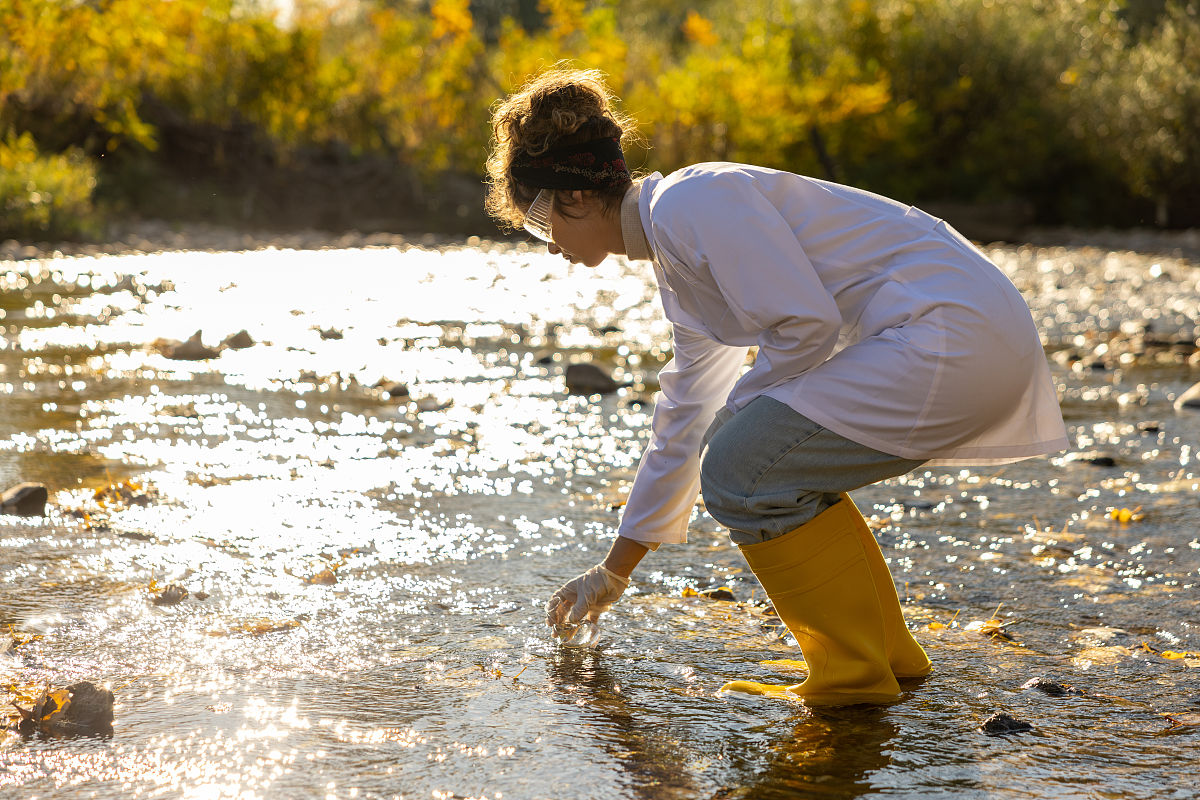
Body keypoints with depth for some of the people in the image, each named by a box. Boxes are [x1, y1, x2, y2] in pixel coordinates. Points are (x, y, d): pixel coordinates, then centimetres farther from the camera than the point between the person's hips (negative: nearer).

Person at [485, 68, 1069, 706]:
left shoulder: (687, 203, -12)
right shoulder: (676, 265, 20)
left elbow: (807, 324, -18)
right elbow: (684, 419, 27)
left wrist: (737, 411, 0)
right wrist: (614, 571, 33)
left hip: (952, 335, -10)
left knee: (744, 469, -10)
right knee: (778, 465, 16)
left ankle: (853, 676, 0)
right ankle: (888, 653, 24)